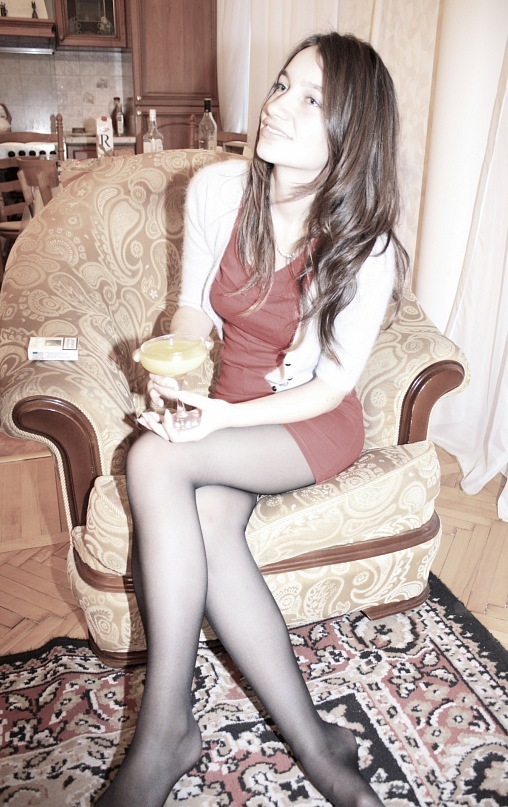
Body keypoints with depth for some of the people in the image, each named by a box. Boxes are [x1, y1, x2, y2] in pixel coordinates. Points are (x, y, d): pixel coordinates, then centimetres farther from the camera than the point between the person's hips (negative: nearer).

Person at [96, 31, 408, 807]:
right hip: (227, 408, 4)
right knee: (203, 519, -30)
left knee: (153, 458, -30)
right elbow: (193, 307, 6)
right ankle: (314, 743, -13)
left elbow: (331, 385, -13)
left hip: (314, 424, -4)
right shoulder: (216, 189, -4)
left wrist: (227, 418, -28)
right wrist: (173, 373, -15)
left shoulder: (365, 246, -16)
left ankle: (167, 732, -15)